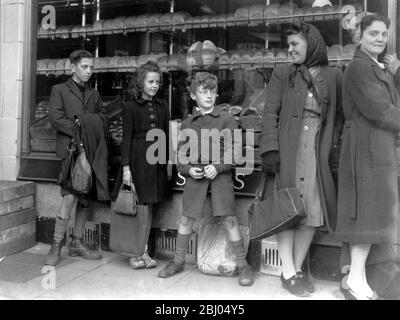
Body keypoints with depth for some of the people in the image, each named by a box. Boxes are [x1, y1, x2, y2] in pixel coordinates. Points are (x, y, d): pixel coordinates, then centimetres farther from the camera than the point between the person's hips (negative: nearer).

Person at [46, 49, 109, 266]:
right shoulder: (59, 90, 7)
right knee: (70, 197, -15)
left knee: (85, 199, 5)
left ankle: (77, 244, 16)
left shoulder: (94, 95, 22)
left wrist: (86, 122, -6)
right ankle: (56, 246, -4)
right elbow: (56, 119, -5)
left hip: (91, 151, 5)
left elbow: (103, 119, 13)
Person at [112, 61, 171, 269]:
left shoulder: (162, 106, 11)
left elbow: (166, 135, 13)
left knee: (149, 207, 9)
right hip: (137, 158, -4)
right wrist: (126, 167, -12)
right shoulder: (131, 107, -2)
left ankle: (144, 251, 18)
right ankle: (134, 253, 11)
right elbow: (126, 138, -5)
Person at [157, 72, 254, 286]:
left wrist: (218, 167, -14)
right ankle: (178, 262, 25)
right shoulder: (188, 123, 9)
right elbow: (180, 153, 11)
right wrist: (188, 169, -8)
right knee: (186, 219, 9)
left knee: (229, 220, -3)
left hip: (220, 174, -3)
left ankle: (243, 265, 10)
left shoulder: (226, 119, 1)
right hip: (195, 175, 3)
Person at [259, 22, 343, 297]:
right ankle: (288, 272, 8)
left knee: (313, 212, 3)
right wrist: (270, 149, -11)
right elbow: (270, 113, 0)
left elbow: (339, 116, 11)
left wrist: (335, 148, -1)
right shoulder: (282, 74, 7)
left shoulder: (334, 76, 10)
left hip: (318, 154, 2)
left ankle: (299, 267, 18)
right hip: (287, 151, -2)